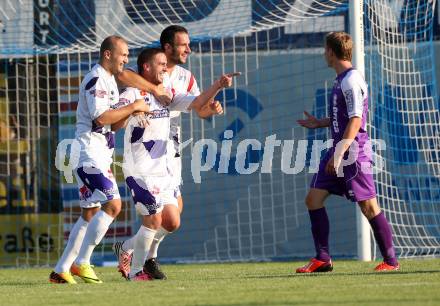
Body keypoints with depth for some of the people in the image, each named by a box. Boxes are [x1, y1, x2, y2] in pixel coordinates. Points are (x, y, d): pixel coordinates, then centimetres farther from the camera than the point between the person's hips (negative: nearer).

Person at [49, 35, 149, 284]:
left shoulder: (109, 80, 20)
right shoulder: (96, 79, -12)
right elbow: (100, 117, -23)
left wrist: (132, 112, 5)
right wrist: (133, 107, -14)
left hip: (100, 156, 11)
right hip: (90, 154, -11)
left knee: (90, 214, 10)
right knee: (112, 204, -17)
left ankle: (61, 270, 12)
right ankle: (81, 262, -14)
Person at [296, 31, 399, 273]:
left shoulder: (351, 80, -14)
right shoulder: (341, 80, 15)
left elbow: (356, 120, -20)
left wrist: (339, 153, -23)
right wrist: (319, 123, 28)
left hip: (354, 153, -10)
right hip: (338, 152, 10)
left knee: (368, 205, -6)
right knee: (313, 198, 4)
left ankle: (391, 260, 2)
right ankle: (323, 259, 8)